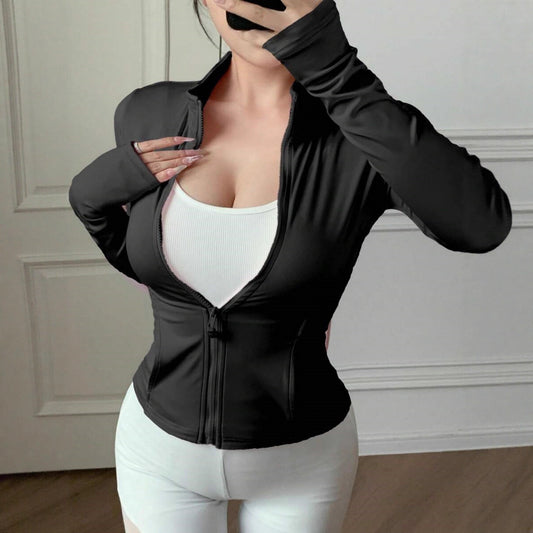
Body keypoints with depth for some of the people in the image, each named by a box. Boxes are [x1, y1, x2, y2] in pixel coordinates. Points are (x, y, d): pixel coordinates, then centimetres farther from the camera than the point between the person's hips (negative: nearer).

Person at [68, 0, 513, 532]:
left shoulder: (360, 133, -17)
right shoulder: (147, 115, -8)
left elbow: (483, 224, -37)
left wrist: (334, 70, -36)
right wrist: (89, 196, -12)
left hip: (303, 458, -1)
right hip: (160, 447, 2)